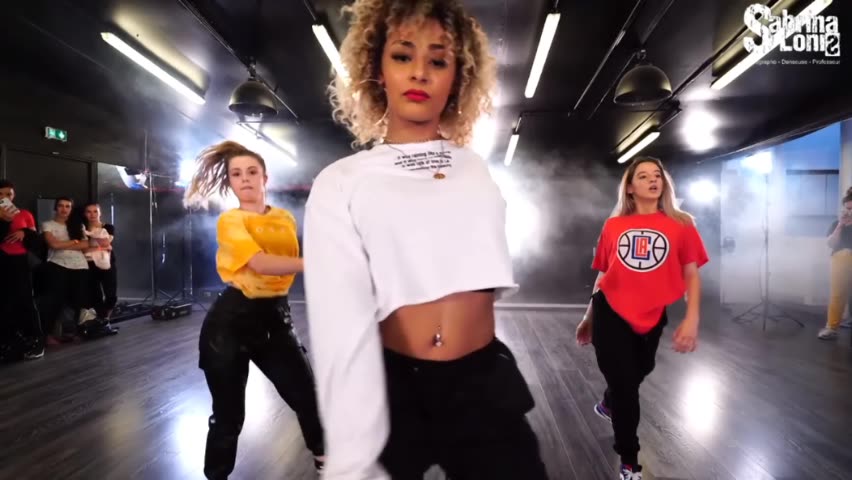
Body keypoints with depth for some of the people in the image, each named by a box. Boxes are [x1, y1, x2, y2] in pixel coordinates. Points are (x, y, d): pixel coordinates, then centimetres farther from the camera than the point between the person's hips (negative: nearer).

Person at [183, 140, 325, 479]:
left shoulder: (286, 219, 9)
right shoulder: (230, 220, -7)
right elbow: (260, 264, -24)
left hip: (275, 316, 4)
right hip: (231, 319, -4)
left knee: (309, 398, 4)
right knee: (228, 414, 6)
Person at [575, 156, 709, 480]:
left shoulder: (680, 225, 0)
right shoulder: (613, 226, 0)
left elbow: (692, 275, -3)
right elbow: (603, 275, 6)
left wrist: (692, 319, -15)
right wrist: (588, 318, 11)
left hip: (651, 319, 2)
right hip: (610, 314, -2)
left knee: (638, 373, 23)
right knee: (624, 384, 3)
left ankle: (608, 405, 59)